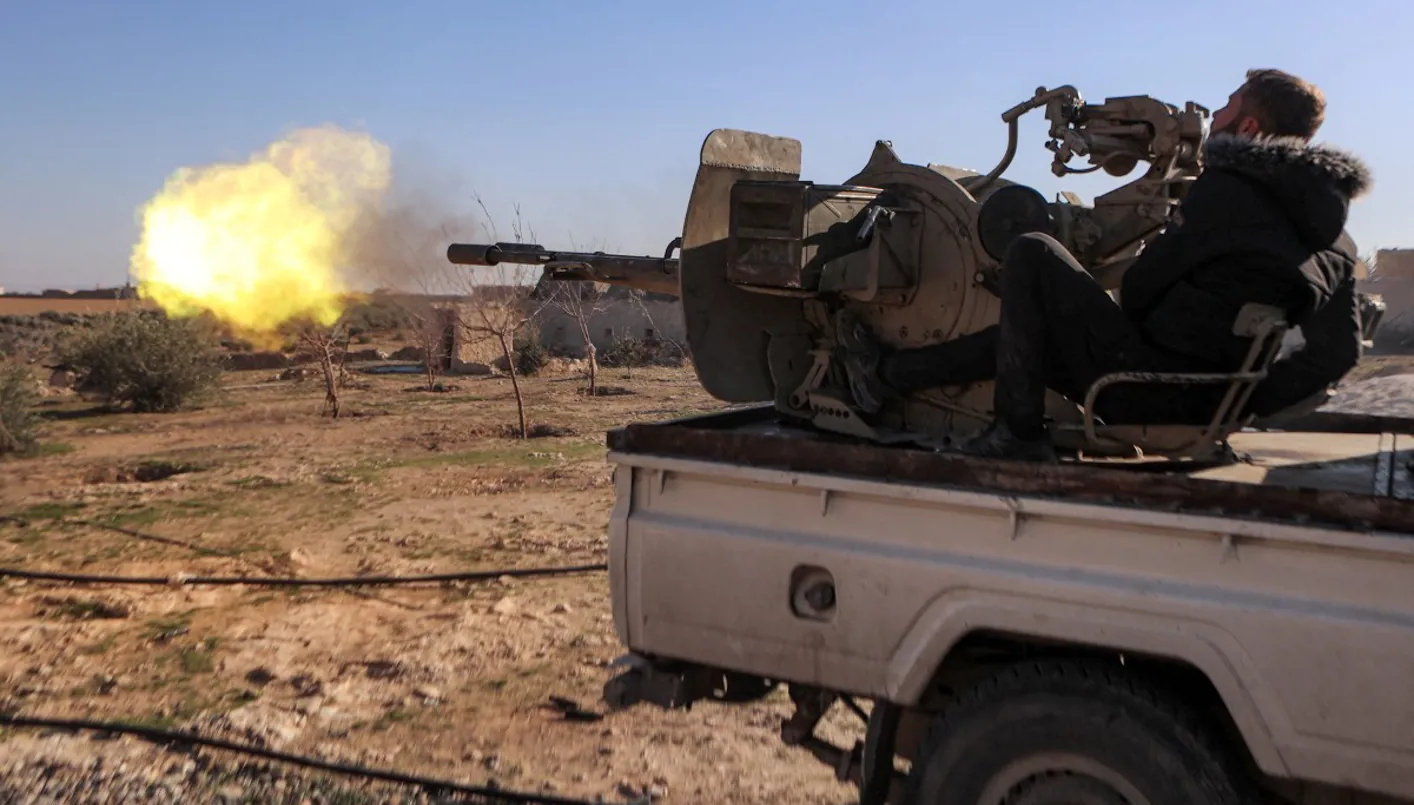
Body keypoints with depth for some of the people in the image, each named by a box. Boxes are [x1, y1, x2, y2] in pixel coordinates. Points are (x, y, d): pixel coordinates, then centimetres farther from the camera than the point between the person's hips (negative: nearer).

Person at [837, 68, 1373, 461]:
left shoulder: (1226, 188, -10)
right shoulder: (1333, 234, 14)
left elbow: (1139, 286, -6)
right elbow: (1340, 351, 12)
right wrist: (1247, 407, 13)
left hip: (1145, 387, -9)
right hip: (1203, 405, 9)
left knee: (1031, 253, -3)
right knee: (1022, 334, 22)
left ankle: (1019, 432, -2)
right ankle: (886, 374, 30)